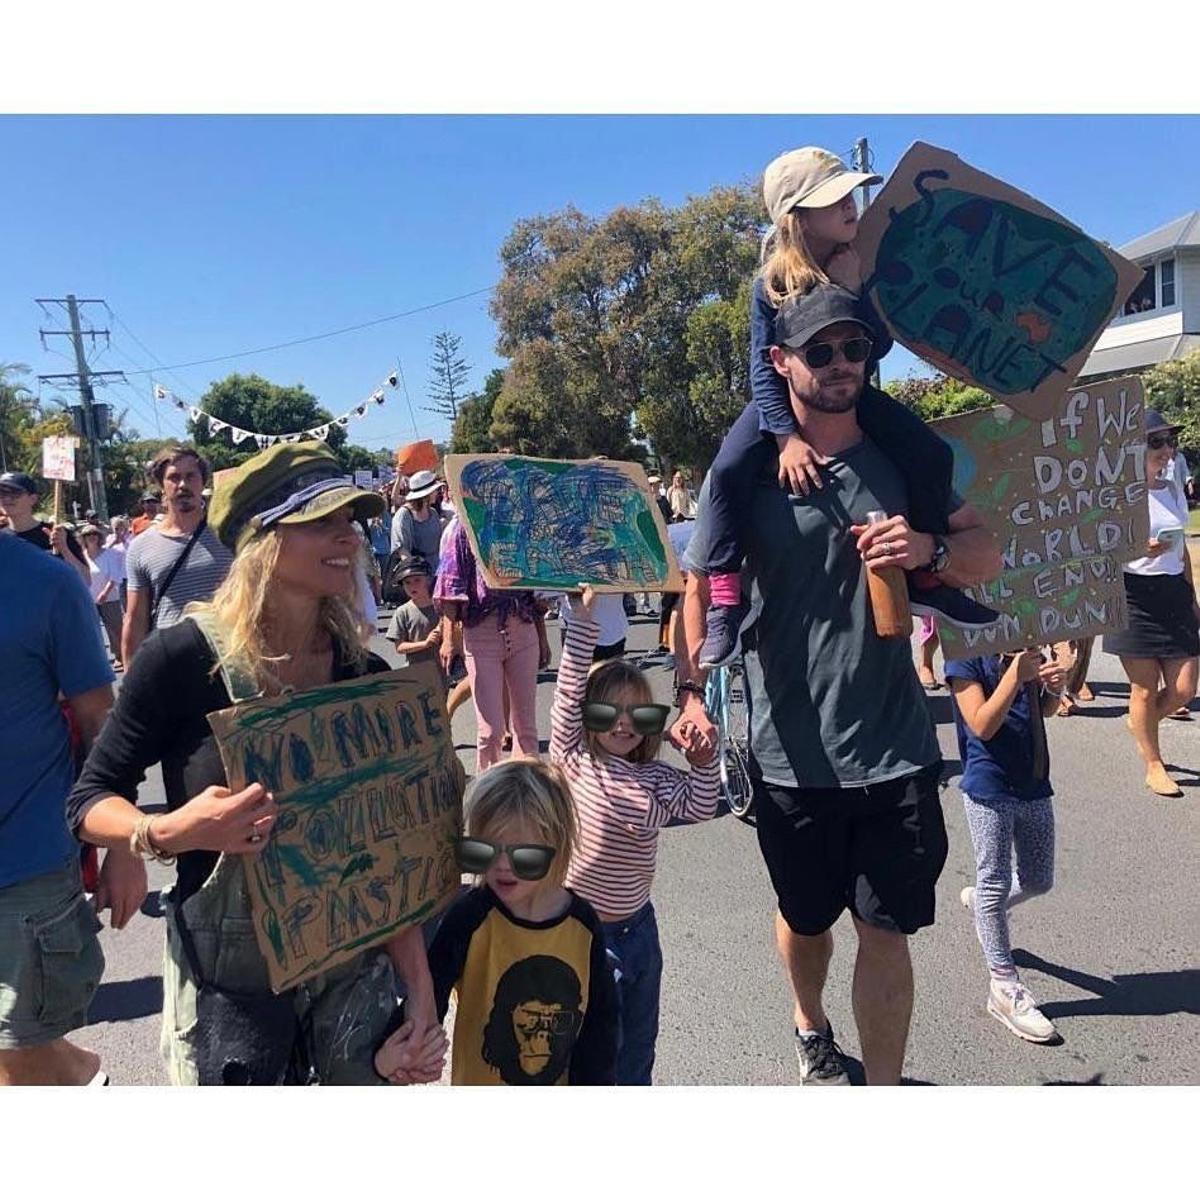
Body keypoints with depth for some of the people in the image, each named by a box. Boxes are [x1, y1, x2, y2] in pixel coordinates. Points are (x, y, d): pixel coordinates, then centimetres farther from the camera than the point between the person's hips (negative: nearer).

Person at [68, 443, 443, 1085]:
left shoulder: (368, 676, -4)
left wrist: (419, 984, -2)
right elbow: (90, 801, -7)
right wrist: (168, 832, -27)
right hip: (226, 978, -3)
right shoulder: (182, 657, -15)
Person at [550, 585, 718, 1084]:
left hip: (637, 925, 5)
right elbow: (569, 692, -19)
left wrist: (703, 761, -17)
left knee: (639, 1039, 20)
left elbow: (700, 807, -2)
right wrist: (583, 622, -25)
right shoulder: (573, 759, -11)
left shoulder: (653, 777, 2)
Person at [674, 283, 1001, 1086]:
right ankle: (811, 1028, 50)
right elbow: (699, 588, -4)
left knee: (886, 931, 6)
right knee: (805, 919, 20)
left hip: (895, 748, 1)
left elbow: (988, 555, 6)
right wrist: (692, 692, -18)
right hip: (791, 752, -1)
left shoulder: (902, 459, 4)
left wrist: (931, 549, -16)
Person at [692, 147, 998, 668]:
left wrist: (854, 290, -28)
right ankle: (724, 601, -23)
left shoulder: (862, 264, -10)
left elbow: (878, 348, -13)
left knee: (933, 455, -13)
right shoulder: (772, 282, -19)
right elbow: (763, 366, -20)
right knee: (729, 468, -30)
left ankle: (925, 579, 2)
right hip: (784, 395, -3)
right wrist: (788, 437, -32)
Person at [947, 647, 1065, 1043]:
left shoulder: (1029, 650, 4)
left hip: (1034, 784, 7)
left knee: (1038, 881, 18)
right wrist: (1016, 675, -29)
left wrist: (1054, 687, -6)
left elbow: (1044, 711, 16)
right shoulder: (966, 655, -15)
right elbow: (982, 726, -21)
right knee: (995, 883, 5)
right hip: (989, 790, -7)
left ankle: (980, 902, 46)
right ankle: (1004, 987, 18)